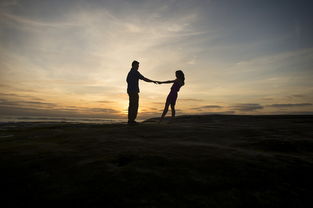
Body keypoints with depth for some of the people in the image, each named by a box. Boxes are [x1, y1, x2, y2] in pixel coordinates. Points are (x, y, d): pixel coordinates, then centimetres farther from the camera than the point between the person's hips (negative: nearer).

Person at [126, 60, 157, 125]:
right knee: (135, 106, -8)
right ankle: (131, 120, -7)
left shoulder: (130, 72, 19)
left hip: (130, 91, 10)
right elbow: (144, 79, -15)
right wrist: (152, 81, -5)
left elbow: (127, 80, 32)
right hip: (134, 91, -10)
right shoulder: (135, 72, -11)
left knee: (131, 105, 10)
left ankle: (130, 120, 12)